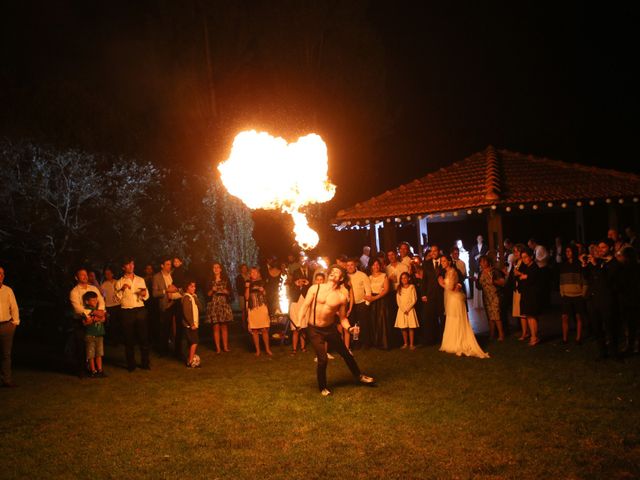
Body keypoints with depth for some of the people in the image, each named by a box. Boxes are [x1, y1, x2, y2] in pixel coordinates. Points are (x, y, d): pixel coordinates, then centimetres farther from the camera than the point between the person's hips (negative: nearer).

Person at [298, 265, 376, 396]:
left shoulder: (341, 297, -6)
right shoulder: (315, 289, -8)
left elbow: (343, 318, 1)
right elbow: (305, 305, -7)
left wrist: (349, 328, -18)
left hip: (330, 329, 2)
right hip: (314, 330, -2)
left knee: (346, 354, 14)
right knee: (322, 359, -7)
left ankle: (359, 376, 39)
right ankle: (322, 388, 17)